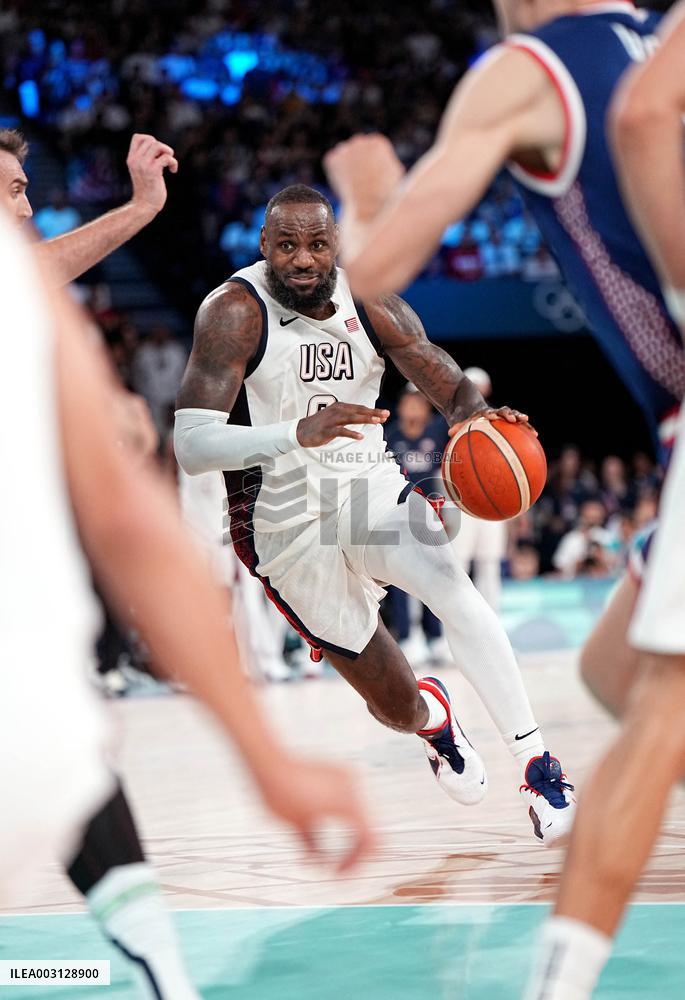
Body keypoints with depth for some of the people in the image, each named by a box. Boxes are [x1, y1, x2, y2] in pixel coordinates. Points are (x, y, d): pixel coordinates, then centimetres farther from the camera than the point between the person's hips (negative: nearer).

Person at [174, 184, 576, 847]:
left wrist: (481, 419, -25)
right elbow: (190, 447, -27)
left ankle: (537, 768, -22)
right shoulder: (235, 313, -19)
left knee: (452, 587, -29)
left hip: (367, 490, 3)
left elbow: (454, 392, 1)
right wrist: (297, 433, -44)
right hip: (286, 525, -3)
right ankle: (431, 719, 42)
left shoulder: (375, 309, -4)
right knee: (395, 703, 2)